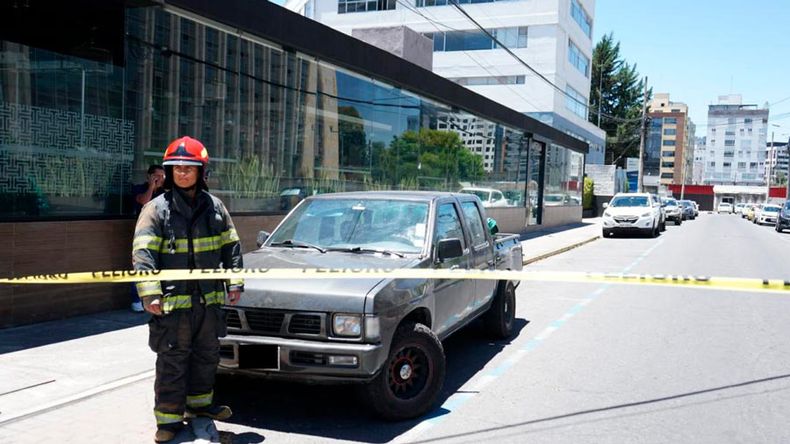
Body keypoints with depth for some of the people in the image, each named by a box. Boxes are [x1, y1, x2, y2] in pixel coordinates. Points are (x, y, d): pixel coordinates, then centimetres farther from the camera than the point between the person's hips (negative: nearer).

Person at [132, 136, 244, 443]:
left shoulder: (215, 207, 8)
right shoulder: (156, 209, -5)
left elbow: (231, 246, 14)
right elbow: (142, 253, -12)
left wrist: (234, 282, 8)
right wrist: (150, 293, -21)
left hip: (210, 299, 5)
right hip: (173, 301, -5)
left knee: (207, 355, 18)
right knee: (172, 361, 1)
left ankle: (199, 403, 38)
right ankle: (169, 418, 13)